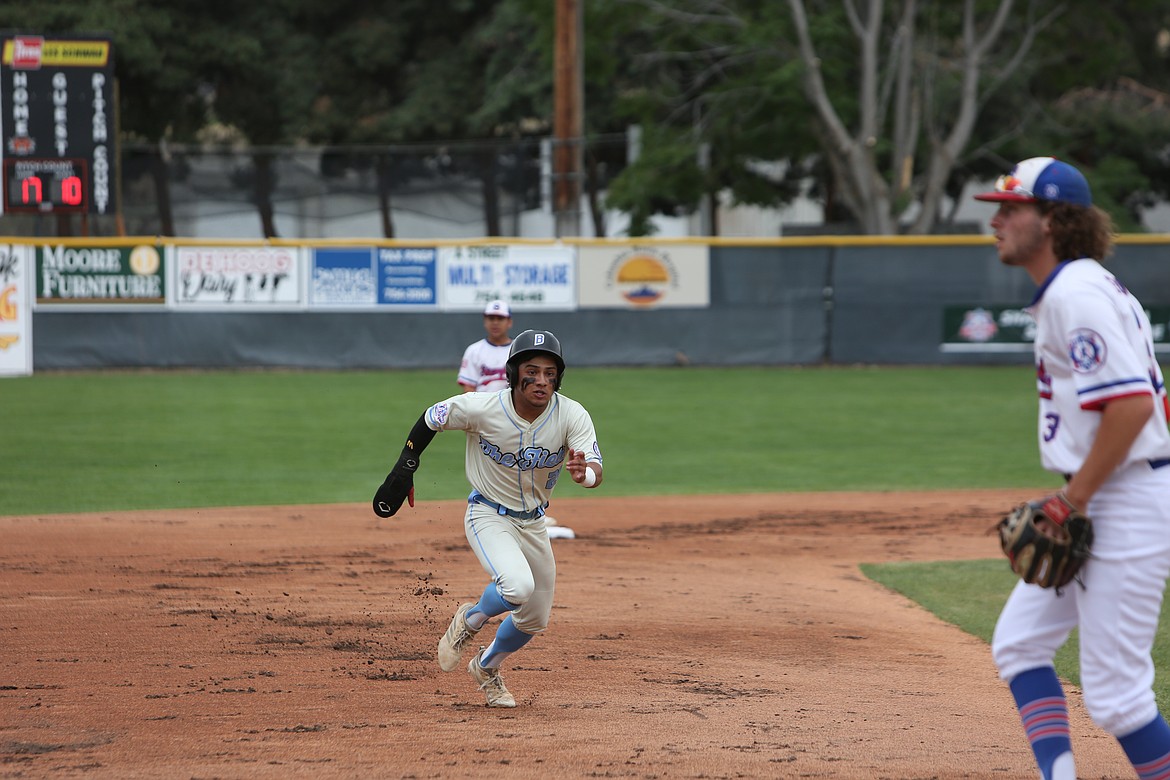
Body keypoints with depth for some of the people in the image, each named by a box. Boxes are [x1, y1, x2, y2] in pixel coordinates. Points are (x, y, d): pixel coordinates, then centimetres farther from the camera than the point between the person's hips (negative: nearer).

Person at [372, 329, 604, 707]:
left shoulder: (572, 416, -21)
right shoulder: (482, 408, -25)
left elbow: (596, 472, -33)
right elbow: (431, 418, -7)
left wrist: (584, 472, -56)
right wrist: (405, 467, -9)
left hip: (533, 522, 4)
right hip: (488, 516, -4)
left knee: (535, 619, 15)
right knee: (517, 587, -31)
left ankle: (487, 668, 45)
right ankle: (470, 620, 3)